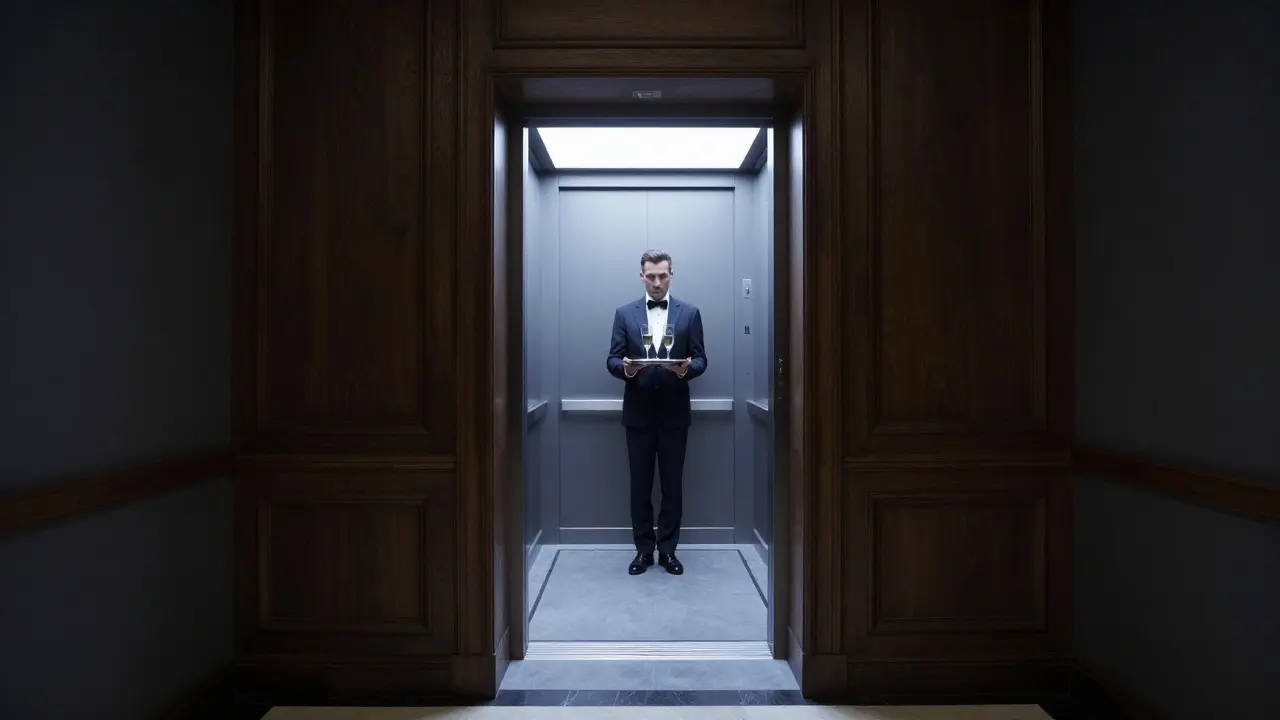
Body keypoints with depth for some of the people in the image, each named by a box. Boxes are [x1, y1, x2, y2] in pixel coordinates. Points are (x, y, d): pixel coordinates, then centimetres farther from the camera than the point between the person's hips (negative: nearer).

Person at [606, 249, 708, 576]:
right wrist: (625, 367, -21)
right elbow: (612, 359, 1)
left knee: (672, 484, 6)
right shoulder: (625, 313, 5)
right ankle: (643, 549, 18)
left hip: (674, 412, 0)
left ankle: (667, 549, 18)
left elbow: (701, 359, 1)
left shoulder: (689, 312, 4)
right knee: (640, 484, 7)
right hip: (638, 412, 0)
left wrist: (686, 368, -21)